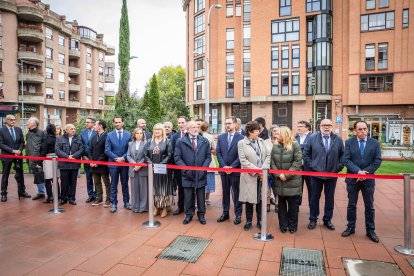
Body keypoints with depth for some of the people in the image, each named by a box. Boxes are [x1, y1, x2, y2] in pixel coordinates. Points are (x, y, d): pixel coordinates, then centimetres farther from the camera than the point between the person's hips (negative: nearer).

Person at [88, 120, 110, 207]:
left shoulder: (107, 136, -11)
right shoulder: (93, 137, 12)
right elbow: (90, 150, 11)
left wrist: (98, 161, -14)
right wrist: (91, 161, -2)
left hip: (103, 164, -7)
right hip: (94, 164, 7)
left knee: (107, 183, 4)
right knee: (97, 183, 13)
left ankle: (108, 199, 12)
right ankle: (99, 198, 24)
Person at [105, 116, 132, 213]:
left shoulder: (128, 134, 1)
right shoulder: (109, 135, 1)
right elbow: (107, 150, -4)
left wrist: (123, 158, -14)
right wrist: (116, 158, -13)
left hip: (125, 163, 1)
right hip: (113, 163, 0)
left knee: (125, 184, 11)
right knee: (113, 185, 7)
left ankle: (126, 202, 22)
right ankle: (113, 204, 16)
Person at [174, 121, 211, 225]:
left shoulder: (205, 141, 5)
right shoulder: (180, 141, 0)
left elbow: (208, 157, 5)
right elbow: (177, 157, -3)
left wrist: (204, 168, -9)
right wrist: (185, 169, -12)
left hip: (201, 174, 1)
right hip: (187, 174, -1)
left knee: (201, 196, 11)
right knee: (188, 196, 8)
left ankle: (201, 214, 27)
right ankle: (188, 214, 24)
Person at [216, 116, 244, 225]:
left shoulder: (241, 138, -6)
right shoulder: (221, 137, 6)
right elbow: (218, 153, 3)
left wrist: (232, 166, -14)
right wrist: (224, 166, -7)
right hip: (223, 169, 4)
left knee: (236, 193, 6)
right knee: (225, 192, 14)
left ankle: (238, 214, 17)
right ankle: (225, 213, 25)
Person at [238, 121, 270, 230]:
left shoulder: (261, 141, 8)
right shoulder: (241, 143, -5)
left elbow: (268, 155, 6)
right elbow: (243, 160, -11)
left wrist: (263, 168, -9)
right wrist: (256, 170, -16)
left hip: (262, 175, 3)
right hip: (250, 176, -3)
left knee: (260, 199, 10)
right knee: (249, 199, 8)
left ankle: (259, 221, 25)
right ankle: (248, 221, 23)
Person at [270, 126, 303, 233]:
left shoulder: (295, 145, -6)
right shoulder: (275, 146, 3)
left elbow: (297, 162, -11)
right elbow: (272, 162, 0)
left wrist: (287, 175, -16)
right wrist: (278, 174, -13)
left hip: (292, 181, -3)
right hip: (279, 181, 3)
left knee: (292, 203, 8)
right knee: (281, 203, 11)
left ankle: (292, 225, 24)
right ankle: (283, 225, 24)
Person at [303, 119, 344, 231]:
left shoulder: (338, 139, 3)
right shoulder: (312, 138, -2)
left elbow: (343, 155, 8)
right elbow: (306, 154, 1)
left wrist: (338, 167, -1)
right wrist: (311, 166, -5)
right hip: (316, 174, -1)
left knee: (330, 198, 12)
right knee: (315, 197, 9)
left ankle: (327, 220, 27)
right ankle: (313, 219, 23)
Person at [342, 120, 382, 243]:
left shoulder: (375, 143, 0)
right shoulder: (349, 142, -3)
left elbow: (377, 161, -4)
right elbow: (346, 159, -9)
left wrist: (365, 172, -16)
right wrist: (358, 171, -21)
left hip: (368, 179, 1)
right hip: (352, 179, 0)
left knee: (369, 206, 10)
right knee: (351, 205, 11)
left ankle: (370, 230, 23)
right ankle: (351, 227, 24)